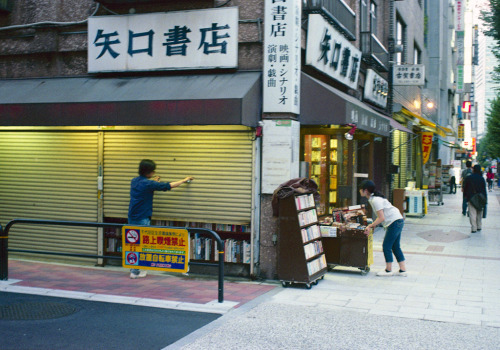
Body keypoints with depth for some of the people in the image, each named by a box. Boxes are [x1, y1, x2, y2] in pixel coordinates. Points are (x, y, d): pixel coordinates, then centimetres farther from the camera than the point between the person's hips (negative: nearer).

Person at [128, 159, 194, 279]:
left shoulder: (134, 181, 7)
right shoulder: (147, 184, -16)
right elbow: (169, 186, -9)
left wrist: (153, 182, 23)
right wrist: (184, 180, 2)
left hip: (132, 217, 8)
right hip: (142, 219, -8)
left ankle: (133, 269, 21)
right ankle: (135, 272, 6)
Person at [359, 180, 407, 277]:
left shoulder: (375, 200, -19)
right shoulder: (373, 198, 11)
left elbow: (381, 218, -20)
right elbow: (381, 216, 17)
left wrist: (370, 226, -14)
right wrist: (373, 225, 10)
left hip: (394, 222, -10)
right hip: (398, 221, 10)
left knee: (386, 246, -3)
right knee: (395, 247, 12)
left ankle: (388, 270, 5)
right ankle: (403, 270, 15)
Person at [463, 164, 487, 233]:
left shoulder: (468, 178, -3)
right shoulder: (481, 178, -2)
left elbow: (465, 188, 3)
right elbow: (484, 189, 0)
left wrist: (465, 195, 16)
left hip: (471, 198, -2)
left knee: (472, 213, -3)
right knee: (479, 213, 16)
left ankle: (473, 228, -9)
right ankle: (479, 227, 22)